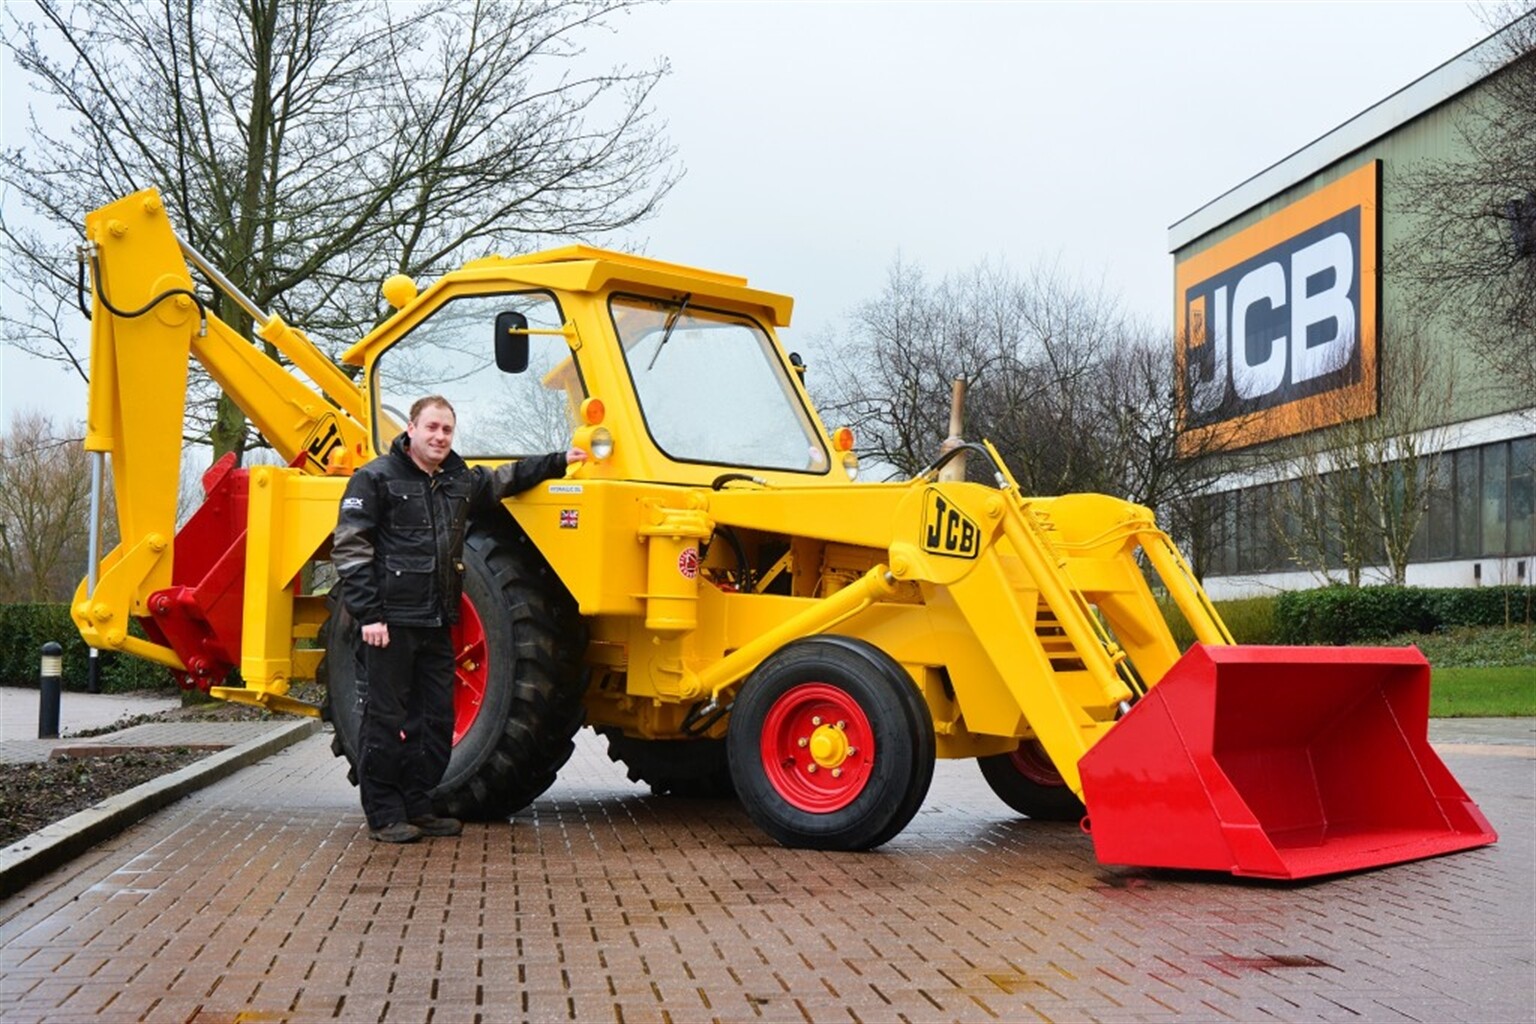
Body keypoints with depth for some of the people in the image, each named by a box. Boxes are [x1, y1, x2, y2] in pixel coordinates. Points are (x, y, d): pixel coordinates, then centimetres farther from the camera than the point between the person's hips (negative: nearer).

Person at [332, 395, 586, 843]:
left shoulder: (461, 481, 16)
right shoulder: (375, 478, -5)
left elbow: (507, 478, 35)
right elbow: (349, 550, -9)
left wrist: (558, 461, 32)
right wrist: (369, 614, -15)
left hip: (437, 623, 7)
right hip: (390, 622, -7)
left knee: (435, 721, 8)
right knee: (386, 719, -2)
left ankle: (419, 807, 18)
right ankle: (384, 816, 5)